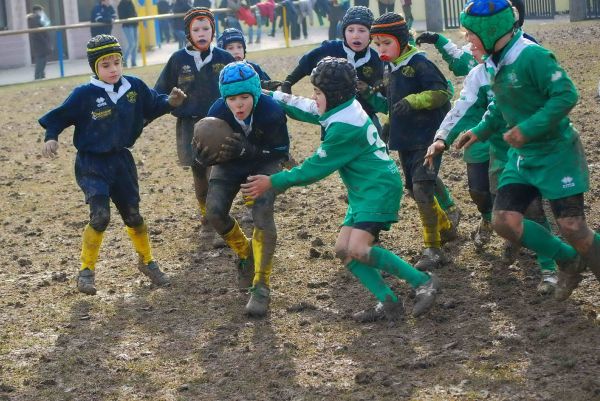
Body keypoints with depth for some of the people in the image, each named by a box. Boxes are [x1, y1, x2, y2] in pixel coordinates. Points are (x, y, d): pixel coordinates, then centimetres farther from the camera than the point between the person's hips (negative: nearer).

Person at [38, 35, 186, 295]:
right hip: (92, 164, -4)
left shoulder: (134, 87, -3)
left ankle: (147, 262, 33)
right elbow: (60, 116, -7)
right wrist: (51, 137, -22)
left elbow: (153, 105, 11)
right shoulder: (85, 95, -13)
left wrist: (170, 102, -8)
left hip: (121, 160, 4)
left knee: (133, 215, 11)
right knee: (100, 216, -18)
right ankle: (86, 271, -2)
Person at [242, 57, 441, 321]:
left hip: (379, 188, -10)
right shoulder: (343, 109, 7)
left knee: (357, 249, -22)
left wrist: (273, 182, -12)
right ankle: (389, 304, 0)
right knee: (343, 249, 3)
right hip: (363, 191, 10)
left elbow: (316, 168, -17)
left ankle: (423, 282, -14)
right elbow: (303, 108, 22)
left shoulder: (344, 127, -21)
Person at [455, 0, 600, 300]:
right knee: (504, 221, -3)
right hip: (522, 156, 8)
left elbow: (566, 95, -26)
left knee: (572, 227, -9)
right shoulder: (494, 63, 4)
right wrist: (480, 131, 9)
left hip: (557, 154, -8)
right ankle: (569, 261, 16)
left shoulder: (532, 56, -23)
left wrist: (528, 129, -29)